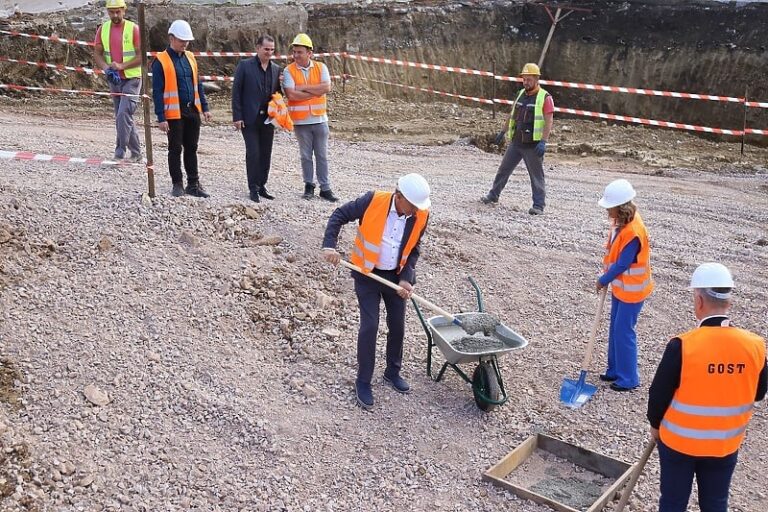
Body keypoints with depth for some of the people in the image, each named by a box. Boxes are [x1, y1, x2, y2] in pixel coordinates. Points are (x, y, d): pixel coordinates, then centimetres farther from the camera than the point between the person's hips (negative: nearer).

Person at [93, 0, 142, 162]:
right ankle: (136, 153, 20)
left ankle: (120, 152, -9)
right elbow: (97, 53, 7)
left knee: (123, 114, -17)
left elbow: (141, 56, -12)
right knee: (123, 117, 10)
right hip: (114, 79, 6)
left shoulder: (133, 29, -9)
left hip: (132, 79, -6)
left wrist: (122, 66, -22)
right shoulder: (103, 29, 5)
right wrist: (106, 68, -12)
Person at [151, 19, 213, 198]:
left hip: (193, 110, 6)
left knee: (191, 148, 11)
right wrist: (161, 118, -15)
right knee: (175, 149, 4)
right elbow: (157, 92, -11)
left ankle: (193, 184, 20)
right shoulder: (161, 61, -9)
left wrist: (205, 107, 10)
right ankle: (177, 185, 15)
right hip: (174, 113, -6)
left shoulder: (190, 57, 10)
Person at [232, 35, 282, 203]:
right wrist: (237, 117, -9)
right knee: (253, 153, -4)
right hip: (250, 118, -4)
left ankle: (262, 186, 18)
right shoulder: (245, 66, -3)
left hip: (268, 118, 4)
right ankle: (253, 188, 5)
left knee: (266, 154, 7)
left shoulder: (276, 69, 8)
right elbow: (236, 92, -4)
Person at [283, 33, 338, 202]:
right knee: (306, 156, 8)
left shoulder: (321, 67, 2)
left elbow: (326, 88, -13)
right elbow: (291, 94, -17)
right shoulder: (289, 71, -4)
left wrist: (303, 87, -14)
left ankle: (325, 188, 13)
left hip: (320, 119, 1)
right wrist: (316, 92, -12)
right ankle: (309, 185, 21)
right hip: (301, 121, -1)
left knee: (322, 156, 7)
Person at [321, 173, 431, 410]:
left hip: (395, 276, 4)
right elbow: (339, 215, -13)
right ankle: (363, 382, 9)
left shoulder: (421, 215, -12)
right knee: (369, 326, -7)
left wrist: (406, 278, -12)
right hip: (368, 275, -4)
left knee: (397, 326, 11)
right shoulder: (373, 201, -22)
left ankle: (393, 372, 34)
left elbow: (413, 250, -1)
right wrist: (329, 246, -23)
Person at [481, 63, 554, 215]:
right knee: (504, 169, 13)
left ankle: (538, 205, 7)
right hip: (516, 142, 7)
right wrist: (504, 132, 22)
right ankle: (493, 195, 27)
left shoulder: (545, 98, -10)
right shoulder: (521, 94, 11)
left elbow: (548, 121, -15)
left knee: (536, 175, 1)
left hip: (533, 145, -6)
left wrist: (543, 142, -23)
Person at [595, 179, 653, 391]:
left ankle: (628, 378, 12)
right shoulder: (621, 222, 0)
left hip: (631, 290, -9)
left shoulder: (633, 232, -29)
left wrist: (603, 281, -11)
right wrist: (606, 278, 5)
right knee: (615, 329, 17)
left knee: (624, 331, 0)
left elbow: (622, 264, -23)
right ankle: (615, 370, 31)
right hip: (619, 286, 9)